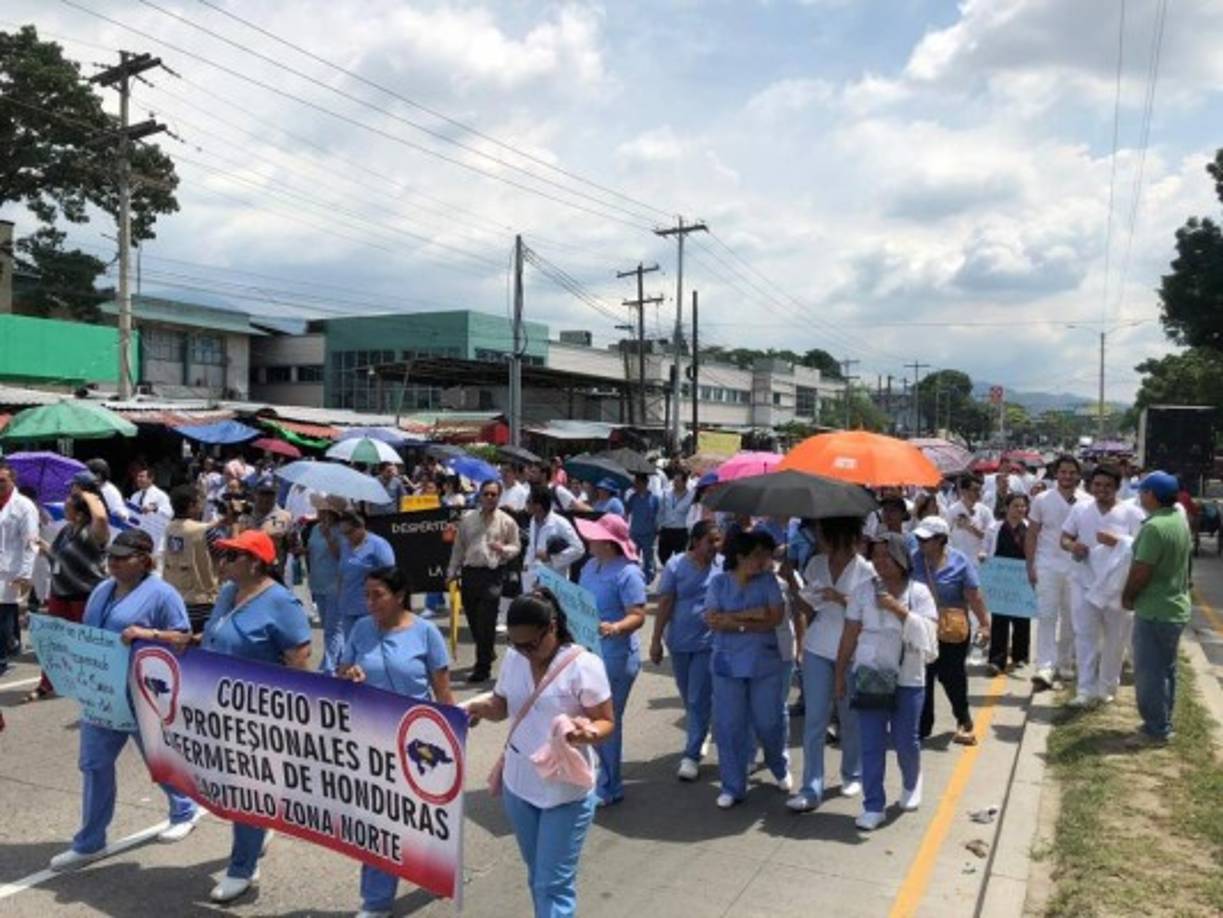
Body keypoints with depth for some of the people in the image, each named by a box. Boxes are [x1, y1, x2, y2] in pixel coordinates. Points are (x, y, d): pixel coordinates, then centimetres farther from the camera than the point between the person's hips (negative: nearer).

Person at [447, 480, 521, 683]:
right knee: (472, 619, 12)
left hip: (492, 574, -4)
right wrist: (452, 572, 12)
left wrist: (503, 549, -14)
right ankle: (487, 653, 36)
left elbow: (516, 547, 7)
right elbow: (458, 547, 13)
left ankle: (482, 667, 4)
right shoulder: (467, 518, 7)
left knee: (486, 622, -6)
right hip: (470, 572, 4)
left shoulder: (506, 521, 0)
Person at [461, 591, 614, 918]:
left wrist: (587, 733, -36)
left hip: (566, 792, -6)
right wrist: (475, 707, -11)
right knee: (537, 877, 21)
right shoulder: (513, 658, -2)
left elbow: (607, 723, -14)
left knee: (553, 884, 0)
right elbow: (500, 705, 11)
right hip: (517, 785, 6)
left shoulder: (584, 665, -19)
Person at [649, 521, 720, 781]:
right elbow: (665, 604, -5)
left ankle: (691, 755, 4)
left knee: (699, 700, -3)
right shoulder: (676, 565, -7)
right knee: (688, 698, 17)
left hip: (708, 642, -1)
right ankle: (699, 737, 40)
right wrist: (655, 640, -6)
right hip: (679, 642, 1)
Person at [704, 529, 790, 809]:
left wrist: (735, 623, -16)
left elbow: (776, 618, -12)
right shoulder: (719, 581, -3)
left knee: (768, 722, 10)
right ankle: (733, 787, 17)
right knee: (729, 726, 3)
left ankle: (781, 769, 39)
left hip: (765, 663, 0)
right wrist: (749, 614, -18)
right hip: (728, 664, 0)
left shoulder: (768, 581, -3)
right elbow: (711, 620, -11)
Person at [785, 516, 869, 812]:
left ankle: (852, 775, 35)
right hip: (818, 650, 3)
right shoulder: (815, 564, 2)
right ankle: (811, 790, 3)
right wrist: (792, 586, -7)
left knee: (850, 718, 13)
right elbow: (808, 608, 8)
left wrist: (841, 599, -25)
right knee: (814, 720, 0)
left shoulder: (865, 571, -10)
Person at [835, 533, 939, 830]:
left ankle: (911, 786, 41)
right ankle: (873, 807, 10)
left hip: (908, 680, -1)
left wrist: (899, 609, -23)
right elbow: (849, 637, 2)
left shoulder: (919, 592, -4)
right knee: (871, 744, 1)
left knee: (906, 741, 11)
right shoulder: (864, 593, -2)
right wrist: (840, 674, 2)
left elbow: (929, 633, -14)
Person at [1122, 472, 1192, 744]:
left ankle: (1156, 730, 9)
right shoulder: (1179, 521, 7)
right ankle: (1163, 724, 28)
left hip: (1154, 611, -9)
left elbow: (1141, 571, -23)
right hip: (1176, 606, 9)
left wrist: (1127, 596, -7)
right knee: (1166, 669, 18)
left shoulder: (1154, 527, -24)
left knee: (1149, 672, 1)